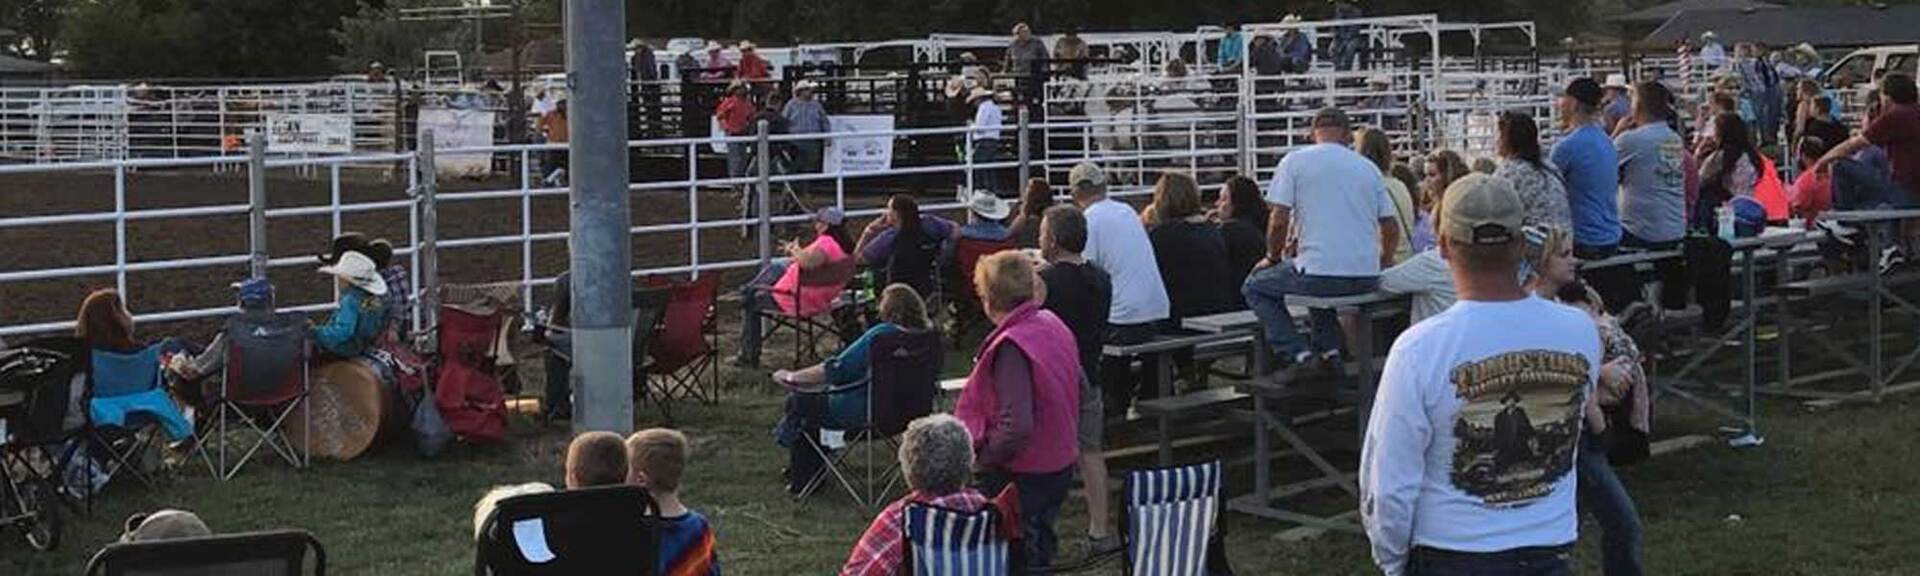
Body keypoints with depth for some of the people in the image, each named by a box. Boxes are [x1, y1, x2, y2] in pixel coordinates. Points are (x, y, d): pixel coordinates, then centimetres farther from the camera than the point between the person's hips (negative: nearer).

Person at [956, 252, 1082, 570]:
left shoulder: (1011, 347, -26)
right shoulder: (1054, 326, 1)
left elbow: (1016, 427, -31)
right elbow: (1078, 385, 15)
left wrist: (984, 455, -16)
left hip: (1022, 474, -8)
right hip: (1061, 463, 8)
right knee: (1040, 551, 21)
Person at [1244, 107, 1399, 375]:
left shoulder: (1295, 161, 1)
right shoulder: (1368, 167, 13)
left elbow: (1278, 221, -5)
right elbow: (1391, 228, 13)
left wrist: (1273, 258, 14)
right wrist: (1384, 263, 32)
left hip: (1320, 275, -5)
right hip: (1366, 279, 5)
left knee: (1255, 287, 20)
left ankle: (1296, 354, 2)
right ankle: (1329, 350, 18)